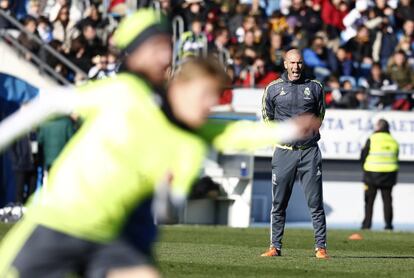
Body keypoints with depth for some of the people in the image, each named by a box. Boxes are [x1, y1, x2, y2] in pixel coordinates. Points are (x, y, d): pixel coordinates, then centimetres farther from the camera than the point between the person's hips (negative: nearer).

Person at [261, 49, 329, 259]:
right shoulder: (273, 89, 5)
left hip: (310, 151, 0)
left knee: (315, 202, -3)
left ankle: (321, 247, -1)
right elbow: (267, 118, 15)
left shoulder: (315, 87, 7)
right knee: (278, 203, 3)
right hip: (284, 152, 0)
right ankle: (275, 247, 9)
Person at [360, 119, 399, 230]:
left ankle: (367, 223, 4)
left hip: (372, 175, -3)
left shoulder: (372, 139, -8)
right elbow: (395, 159, 8)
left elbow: (363, 156, -3)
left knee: (369, 200, 6)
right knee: (387, 200, 7)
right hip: (389, 175, 3)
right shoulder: (393, 141, 4)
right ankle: (388, 223, 2)